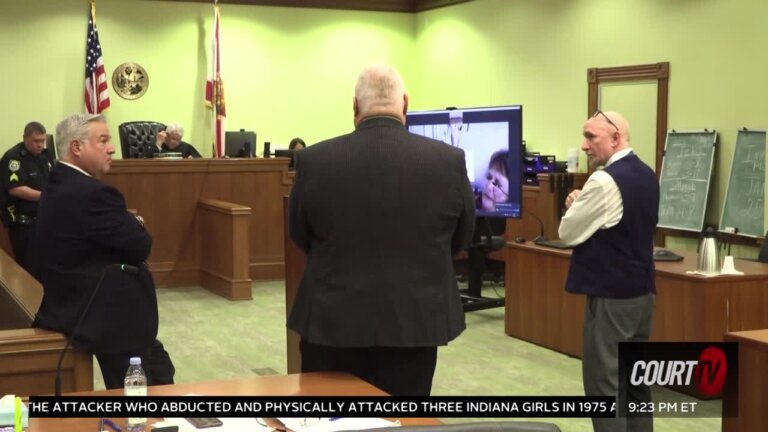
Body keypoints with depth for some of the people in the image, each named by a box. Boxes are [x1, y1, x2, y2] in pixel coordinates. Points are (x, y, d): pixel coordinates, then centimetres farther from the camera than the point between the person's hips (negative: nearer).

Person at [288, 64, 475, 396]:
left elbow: (300, 237, 6)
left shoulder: (313, 160, -9)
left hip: (331, 323, 0)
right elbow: (462, 238, 7)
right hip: (414, 324, 0)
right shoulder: (449, 160, -8)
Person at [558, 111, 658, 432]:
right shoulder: (647, 176, 9)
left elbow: (567, 233, -12)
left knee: (605, 382, -3)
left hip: (611, 296, -9)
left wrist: (574, 205, 6)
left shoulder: (605, 180, -19)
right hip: (642, 290, 9)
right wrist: (584, 205, 12)